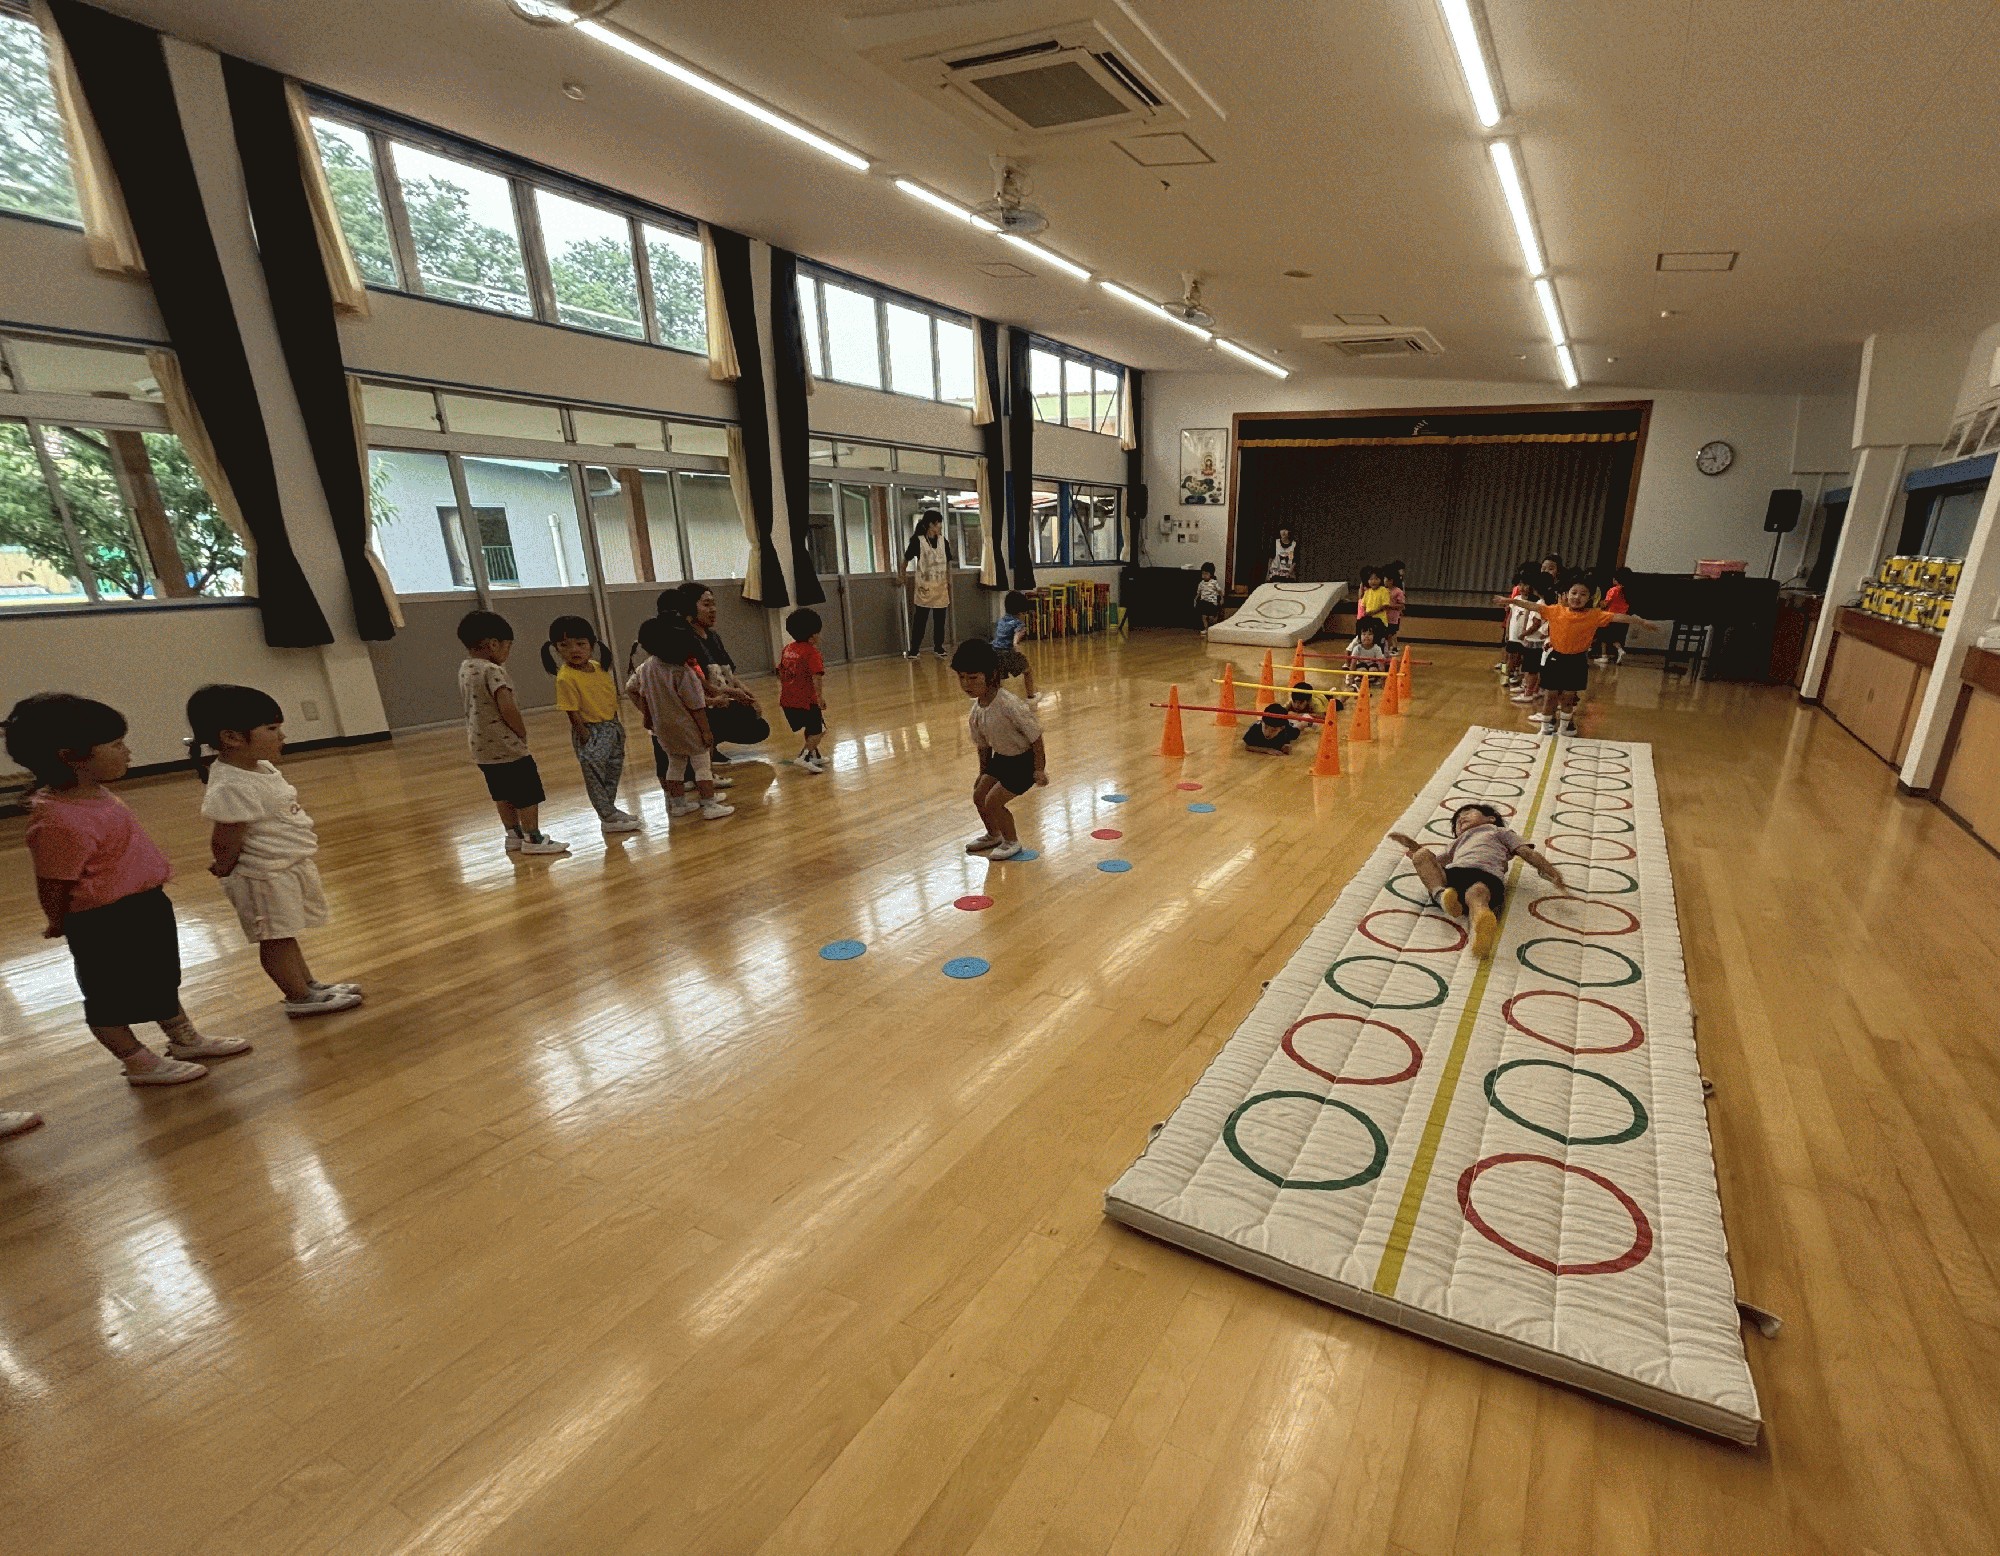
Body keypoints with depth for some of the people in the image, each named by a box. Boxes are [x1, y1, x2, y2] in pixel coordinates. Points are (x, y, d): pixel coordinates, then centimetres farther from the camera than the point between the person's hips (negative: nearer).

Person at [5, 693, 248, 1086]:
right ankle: (140, 1064, 27)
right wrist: (60, 926, -1)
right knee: (111, 996, 12)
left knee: (161, 979, 24)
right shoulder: (60, 822, -31)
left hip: (144, 905, 9)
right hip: (104, 924, -9)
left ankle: (185, 1040, 40)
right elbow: (53, 887, -19)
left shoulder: (89, 792, -2)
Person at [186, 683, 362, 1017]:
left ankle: (309, 984, 34)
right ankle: (299, 998, 18)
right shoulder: (233, 788, -28)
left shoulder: (260, 768, 2)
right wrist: (224, 869, -4)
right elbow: (224, 842, -21)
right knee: (276, 939, 6)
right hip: (265, 876, -9)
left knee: (284, 935, 21)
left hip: (288, 867, 9)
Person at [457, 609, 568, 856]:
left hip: (481, 746, 9)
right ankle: (533, 839, 9)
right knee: (528, 793, 2)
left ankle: (514, 835, 28)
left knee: (503, 794, 19)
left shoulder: (465, 669, 9)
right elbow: (507, 708, -25)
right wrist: (522, 732, -12)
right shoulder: (492, 670, -19)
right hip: (506, 746, -9)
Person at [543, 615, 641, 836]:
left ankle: (611, 809, 34)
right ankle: (609, 819, 9)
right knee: (595, 776, 1)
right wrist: (587, 737, -20)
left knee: (614, 771, 18)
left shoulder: (598, 667, 3)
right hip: (591, 731, -8)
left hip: (613, 727, 8)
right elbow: (572, 712, -19)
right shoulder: (566, 677, -18)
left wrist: (616, 723, 15)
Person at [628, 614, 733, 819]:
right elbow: (696, 706, -19)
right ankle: (710, 806, -1)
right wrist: (706, 730, -12)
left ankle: (678, 803, 27)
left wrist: (646, 715, 22)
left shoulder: (645, 667, -1)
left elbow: (632, 688, 13)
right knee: (702, 764, 0)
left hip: (663, 727, 7)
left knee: (675, 764, 20)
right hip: (686, 727, -7)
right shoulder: (683, 672, -21)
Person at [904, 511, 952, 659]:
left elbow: (948, 563, 13)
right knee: (919, 620, -1)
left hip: (941, 588, 4)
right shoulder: (917, 540, -8)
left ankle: (939, 647, 17)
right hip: (924, 588, -4)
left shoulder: (942, 541, 6)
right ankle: (914, 649, 4)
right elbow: (906, 559, 1)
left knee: (940, 620, 7)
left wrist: (950, 583, 11)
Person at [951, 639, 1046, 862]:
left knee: (993, 801, -9)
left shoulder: (1009, 705, -31)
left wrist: (1039, 769, -19)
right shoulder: (976, 711, -8)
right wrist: (983, 772, 16)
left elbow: (1035, 736, -23)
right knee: (979, 795, 10)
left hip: (1023, 761, -8)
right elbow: (983, 744, 9)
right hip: (1001, 758, 8)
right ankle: (993, 835, 37)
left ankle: (1012, 841, 16)